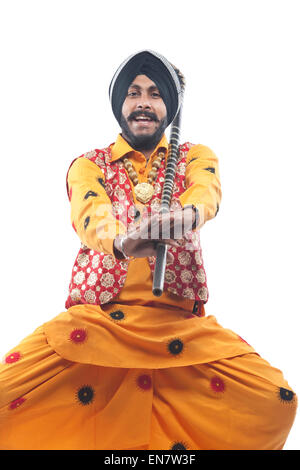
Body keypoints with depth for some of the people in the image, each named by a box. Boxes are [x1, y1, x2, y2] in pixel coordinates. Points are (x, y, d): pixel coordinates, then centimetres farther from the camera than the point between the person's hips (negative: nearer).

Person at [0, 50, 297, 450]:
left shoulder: (196, 158, 14)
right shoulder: (88, 165, 11)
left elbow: (206, 191, -11)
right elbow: (91, 213, -12)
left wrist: (186, 213, -36)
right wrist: (120, 240, -36)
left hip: (181, 324, 1)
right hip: (94, 319, 0)